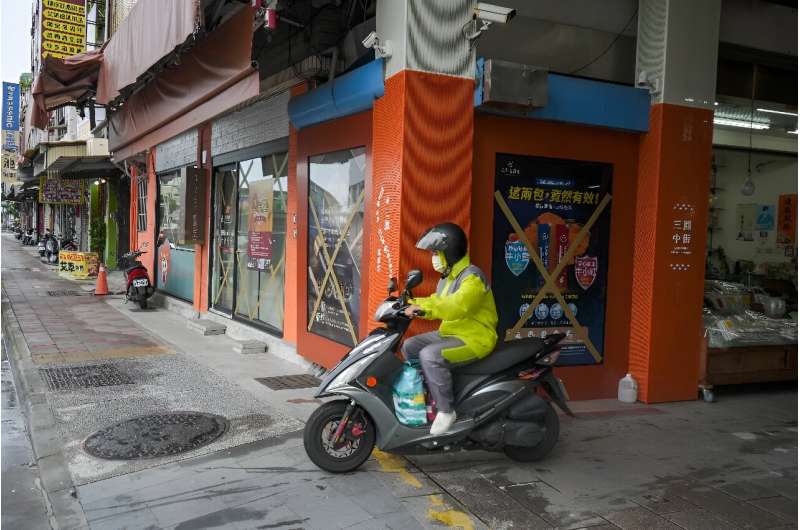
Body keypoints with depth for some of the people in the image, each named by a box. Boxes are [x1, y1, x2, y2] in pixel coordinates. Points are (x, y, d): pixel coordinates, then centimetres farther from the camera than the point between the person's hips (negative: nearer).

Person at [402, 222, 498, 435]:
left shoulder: (472, 277, -19)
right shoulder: (448, 278, 14)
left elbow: (457, 306, -36)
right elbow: (436, 303, 17)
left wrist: (422, 306, -40)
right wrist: (410, 304, 3)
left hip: (475, 338, -10)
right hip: (450, 333, 10)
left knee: (430, 355, -30)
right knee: (409, 347, 10)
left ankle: (446, 411, -18)